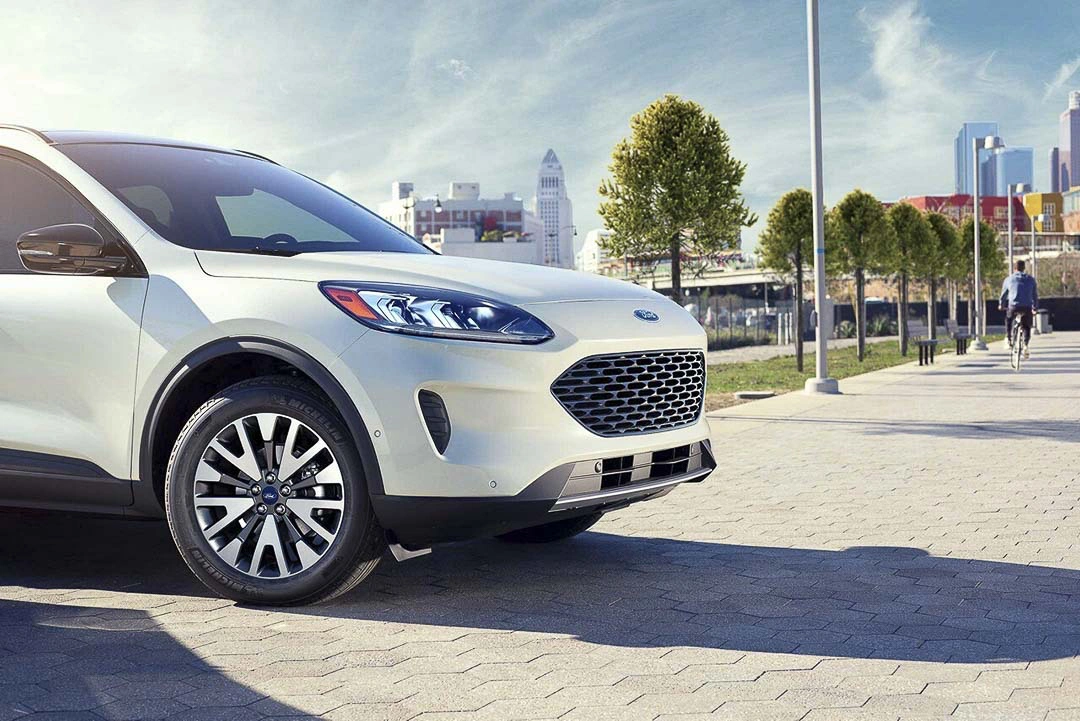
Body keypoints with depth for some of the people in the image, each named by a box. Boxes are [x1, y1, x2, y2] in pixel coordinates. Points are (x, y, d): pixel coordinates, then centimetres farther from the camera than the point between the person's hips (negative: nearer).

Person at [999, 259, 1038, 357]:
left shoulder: (1009, 279, 10)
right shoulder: (1030, 279, 13)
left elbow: (1004, 294, 19)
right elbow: (1035, 295, 18)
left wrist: (1002, 305, 36)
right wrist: (1034, 308, 30)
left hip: (1013, 307, -1)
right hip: (1027, 308, 1)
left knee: (1008, 320, 29)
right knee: (1027, 327, 17)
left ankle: (1010, 341, 20)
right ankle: (1025, 345, -6)